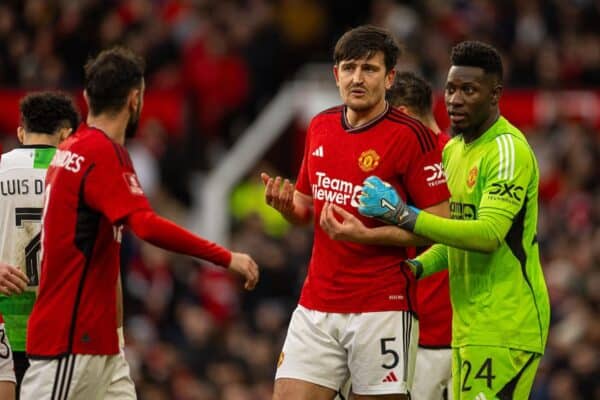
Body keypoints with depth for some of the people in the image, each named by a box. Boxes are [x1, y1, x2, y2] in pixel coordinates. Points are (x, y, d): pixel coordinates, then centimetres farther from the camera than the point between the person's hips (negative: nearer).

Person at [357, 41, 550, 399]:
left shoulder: (507, 149, -14)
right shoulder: (453, 150, 16)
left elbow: (489, 234, -25)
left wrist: (402, 214, -26)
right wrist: (418, 267, 6)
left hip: (505, 326, -9)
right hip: (470, 325, 9)